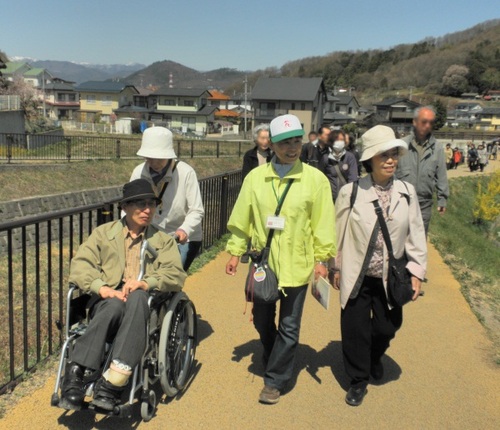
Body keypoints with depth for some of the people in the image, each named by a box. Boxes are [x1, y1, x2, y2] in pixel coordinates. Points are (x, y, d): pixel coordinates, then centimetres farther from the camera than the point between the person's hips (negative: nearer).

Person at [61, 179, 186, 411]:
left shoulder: (163, 241, 21)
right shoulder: (104, 233, 21)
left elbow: (176, 275, 3)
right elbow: (79, 264, 5)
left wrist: (146, 282, -18)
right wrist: (102, 287, -16)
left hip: (145, 303, 0)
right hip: (106, 301, 0)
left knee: (137, 298, -36)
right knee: (116, 304, -36)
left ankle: (112, 382, -40)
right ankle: (74, 373, -35)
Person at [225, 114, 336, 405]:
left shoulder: (315, 179, -8)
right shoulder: (255, 177, -2)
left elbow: (323, 222, -5)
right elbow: (242, 218, 3)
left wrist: (322, 258, -5)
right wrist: (235, 252, 4)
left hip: (297, 264, -3)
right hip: (262, 261, 3)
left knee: (289, 327, 6)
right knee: (262, 320, 19)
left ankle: (275, 381, 23)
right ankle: (277, 361, 46)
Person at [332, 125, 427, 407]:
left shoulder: (407, 192, -3)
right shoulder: (351, 192, -10)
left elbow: (416, 234, 2)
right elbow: (339, 234, -2)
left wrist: (416, 271, 0)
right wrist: (335, 268, 3)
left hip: (390, 277, 2)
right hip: (356, 277, -2)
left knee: (387, 327, 13)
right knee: (355, 330, 7)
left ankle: (375, 356, 48)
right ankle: (359, 380, 30)